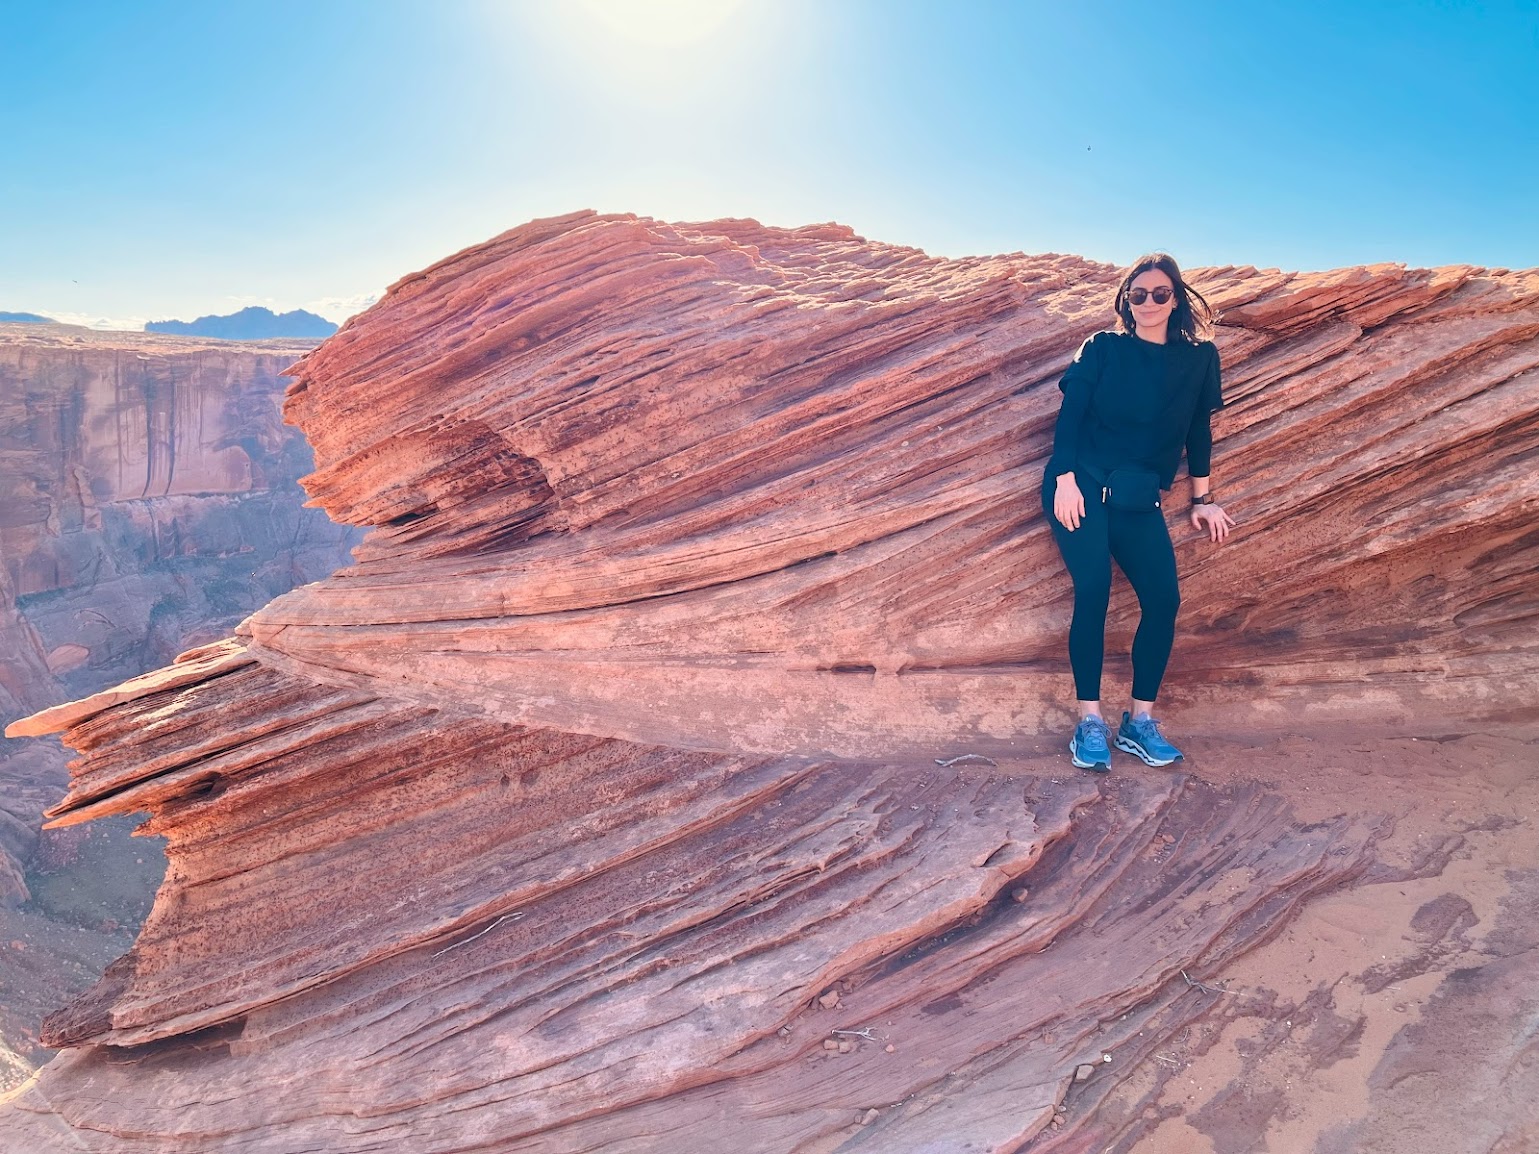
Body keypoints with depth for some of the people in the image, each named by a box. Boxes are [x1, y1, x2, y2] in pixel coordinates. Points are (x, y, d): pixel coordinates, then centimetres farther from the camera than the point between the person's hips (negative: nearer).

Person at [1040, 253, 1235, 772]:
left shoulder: (1198, 357, 10)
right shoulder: (1102, 348, 4)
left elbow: (1198, 431, 14)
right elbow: (1069, 414, -2)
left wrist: (1203, 499, 15)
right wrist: (1066, 479, -13)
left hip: (1139, 498, 3)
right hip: (1082, 483, -3)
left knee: (1164, 600, -10)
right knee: (1094, 591, -16)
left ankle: (1140, 721, 4)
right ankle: (1090, 722, -8)